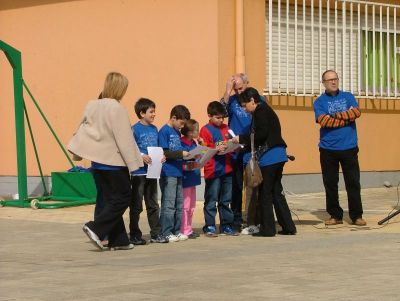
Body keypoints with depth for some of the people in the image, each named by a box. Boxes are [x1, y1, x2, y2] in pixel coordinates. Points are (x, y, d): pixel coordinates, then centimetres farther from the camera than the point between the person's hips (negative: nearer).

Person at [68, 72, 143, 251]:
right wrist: (134, 162, -13)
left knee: (111, 200, 12)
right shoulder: (116, 108, -16)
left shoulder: (92, 106, 6)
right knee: (123, 197, 3)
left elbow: (83, 128, 12)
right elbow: (124, 139, -17)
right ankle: (96, 228, -9)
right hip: (114, 161, -8)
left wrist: (77, 153, 20)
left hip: (97, 161, 8)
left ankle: (118, 240, 13)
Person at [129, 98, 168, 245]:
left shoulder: (154, 129, 12)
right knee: (136, 205, 1)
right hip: (138, 172, -6)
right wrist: (141, 156, -23)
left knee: (153, 205, 12)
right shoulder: (135, 129, -8)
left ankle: (156, 234, 17)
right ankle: (134, 235, 7)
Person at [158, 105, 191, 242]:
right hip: (168, 173, -9)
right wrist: (181, 154, -18)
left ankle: (176, 231, 17)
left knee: (179, 204, 11)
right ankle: (166, 233, -3)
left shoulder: (177, 133, 17)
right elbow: (164, 153, -16)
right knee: (168, 205, -6)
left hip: (178, 172, 9)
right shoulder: (164, 131, -8)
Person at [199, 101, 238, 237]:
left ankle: (226, 225, 17)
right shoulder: (205, 130, -3)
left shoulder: (225, 128, 15)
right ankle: (209, 227, 3)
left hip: (227, 170, 6)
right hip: (212, 171, -6)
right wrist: (216, 149, -22)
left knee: (226, 200, 11)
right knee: (211, 200, -2)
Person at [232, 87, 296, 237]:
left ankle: (267, 228, 1)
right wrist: (244, 145, 15)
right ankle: (288, 226, 13)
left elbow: (261, 134, -19)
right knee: (276, 191, 13)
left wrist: (242, 139, -11)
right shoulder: (265, 110, 20)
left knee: (265, 193, -2)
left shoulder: (260, 111, -9)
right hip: (278, 156, 10)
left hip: (269, 157, -10)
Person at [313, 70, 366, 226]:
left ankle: (357, 215, 6)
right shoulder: (320, 101, 4)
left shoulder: (348, 96, 10)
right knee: (330, 183, 4)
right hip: (328, 149, 0)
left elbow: (357, 112, -8)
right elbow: (323, 120, -13)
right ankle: (335, 215, 14)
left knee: (353, 182, 0)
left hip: (349, 147, 1)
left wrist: (337, 115, -12)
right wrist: (346, 119, -10)